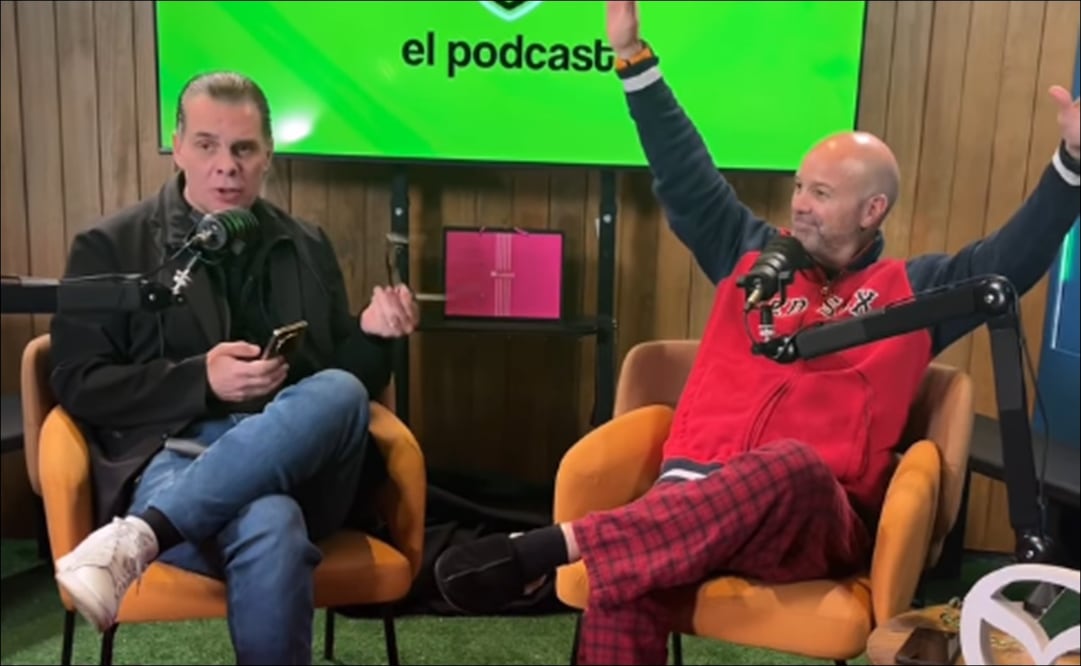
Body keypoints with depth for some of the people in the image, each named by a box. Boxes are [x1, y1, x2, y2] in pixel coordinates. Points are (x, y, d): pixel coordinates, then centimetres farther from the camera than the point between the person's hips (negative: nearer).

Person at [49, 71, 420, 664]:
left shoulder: (307, 247, 18)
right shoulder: (110, 247, 8)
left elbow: (346, 378, 19)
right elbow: (76, 385, 2)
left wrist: (371, 335, -5)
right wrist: (201, 381, -13)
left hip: (297, 466, 4)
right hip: (171, 456, -4)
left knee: (341, 391, -33)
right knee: (270, 527, -39)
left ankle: (140, 536, -35)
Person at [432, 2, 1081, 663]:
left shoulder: (912, 289, 16)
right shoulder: (754, 256, 20)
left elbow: (1013, 258, 7)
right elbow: (686, 176, 18)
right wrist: (635, 58, 15)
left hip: (818, 520, -1)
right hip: (695, 492, 2)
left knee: (792, 466, -41)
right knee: (620, 578, -32)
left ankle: (558, 543, -44)